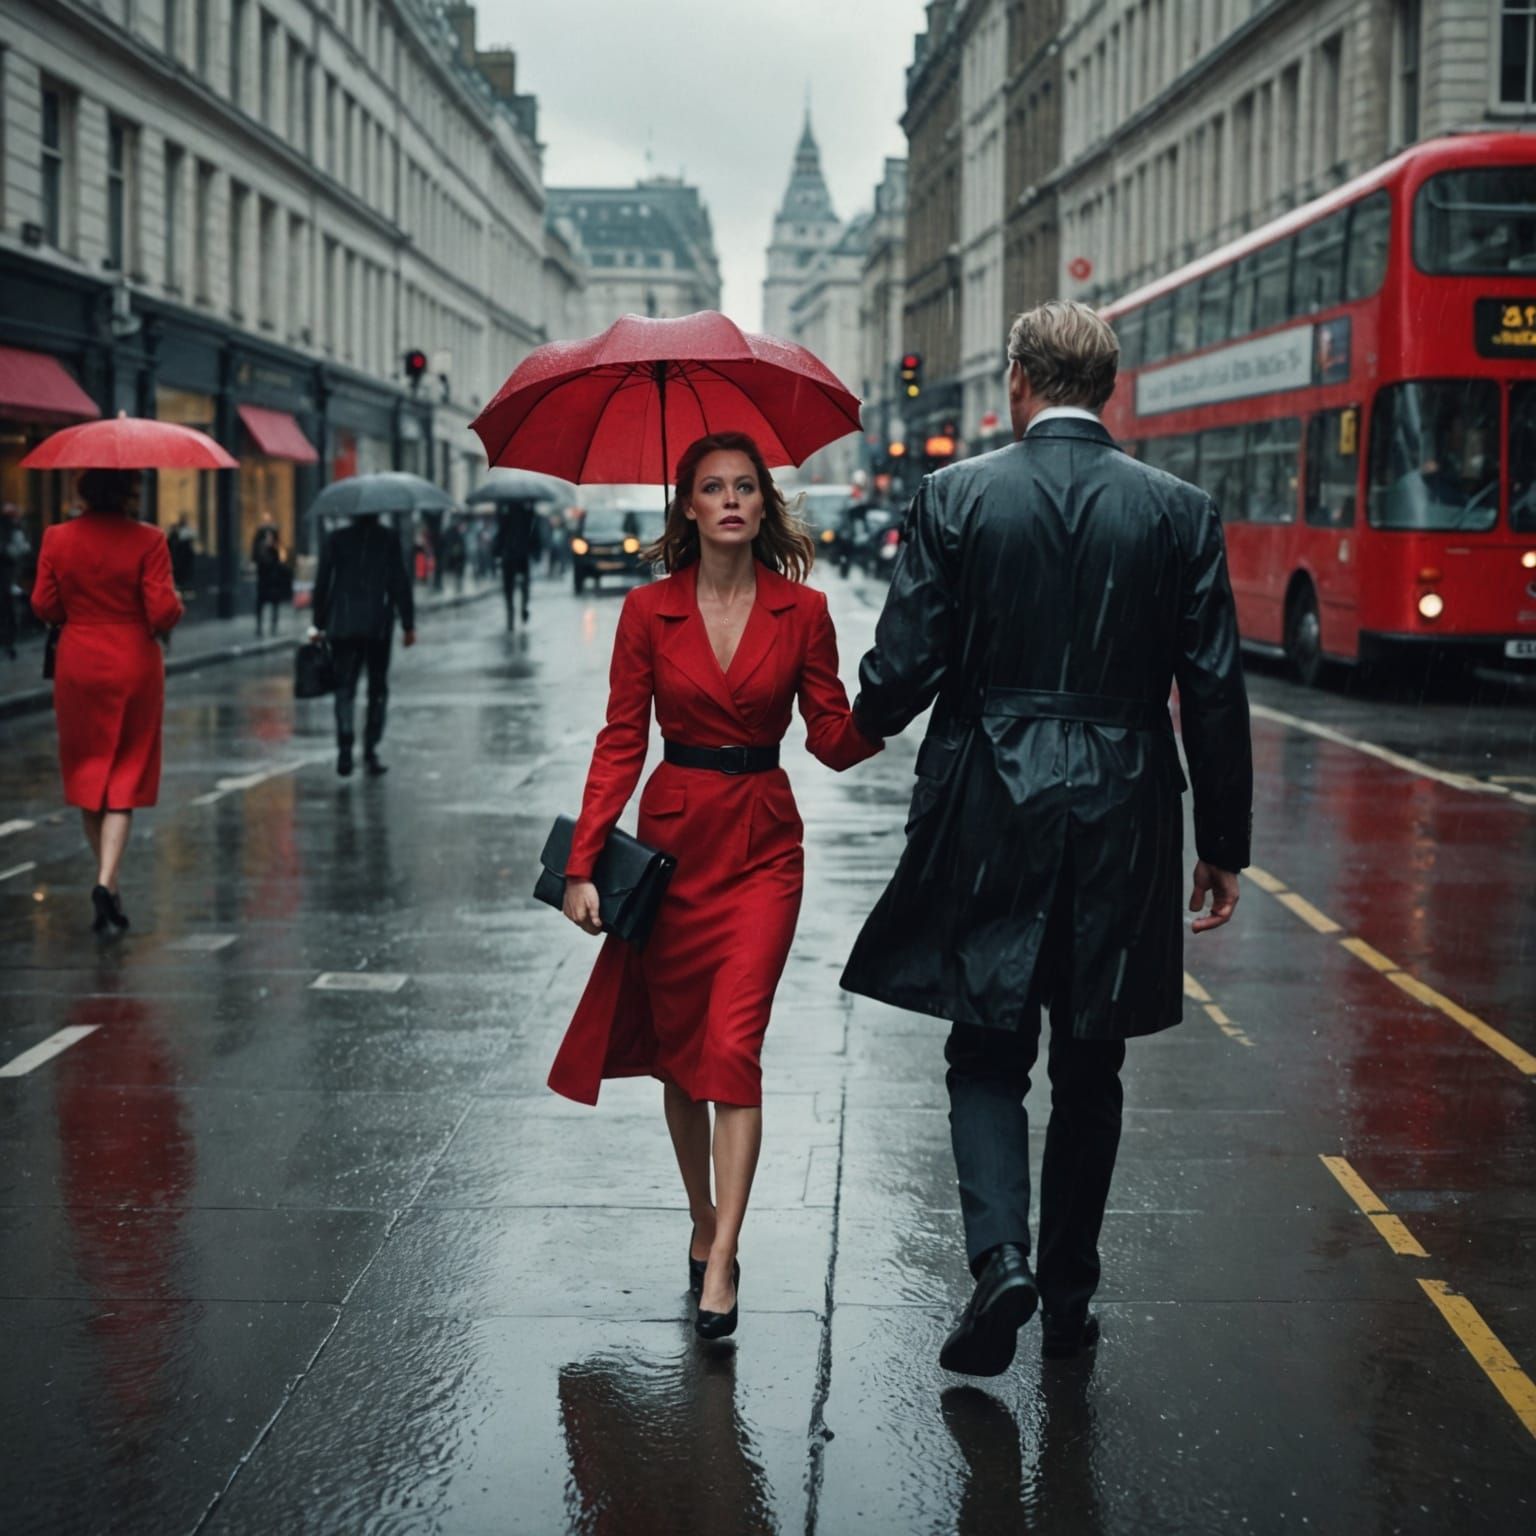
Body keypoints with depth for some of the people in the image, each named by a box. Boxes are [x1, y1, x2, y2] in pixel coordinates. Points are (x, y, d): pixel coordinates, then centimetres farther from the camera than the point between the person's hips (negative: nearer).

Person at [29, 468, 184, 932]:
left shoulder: (57, 538, -4)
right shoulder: (147, 541, -13)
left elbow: (44, 606, 1)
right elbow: (163, 612, -16)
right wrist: (175, 606, 6)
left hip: (78, 667, 3)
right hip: (134, 667, -2)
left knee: (88, 772, 16)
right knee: (124, 779, 4)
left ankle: (107, 882, 22)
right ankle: (107, 881, -13)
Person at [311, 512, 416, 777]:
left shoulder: (336, 539, 3)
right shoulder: (388, 540, -2)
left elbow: (322, 583, 4)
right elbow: (400, 584, -4)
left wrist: (319, 624, 11)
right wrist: (408, 625, 0)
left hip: (342, 627, 1)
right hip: (378, 626, -1)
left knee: (344, 687, 3)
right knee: (377, 689, 11)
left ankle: (345, 747, -18)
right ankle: (370, 753, 9)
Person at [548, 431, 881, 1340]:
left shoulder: (802, 612, -1)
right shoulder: (650, 612, -1)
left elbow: (835, 741, 1)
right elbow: (620, 743, 0)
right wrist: (583, 864, -7)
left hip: (763, 845, -1)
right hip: (673, 835, 2)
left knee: (733, 1044, -13)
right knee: (677, 1045, 9)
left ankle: (721, 1265, -13)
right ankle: (704, 1223, 28)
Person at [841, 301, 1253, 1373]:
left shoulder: (956, 498, -5)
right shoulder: (1180, 511, -1)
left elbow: (903, 669, -7)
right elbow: (1216, 692, -1)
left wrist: (859, 730, 16)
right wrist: (1225, 845, 7)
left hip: (989, 816, -1)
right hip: (1123, 825, 2)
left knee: (988, 1052, 10)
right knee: (1090, 1065, 14)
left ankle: (1001, 1257, -10)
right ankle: (1070, 1295, 21)